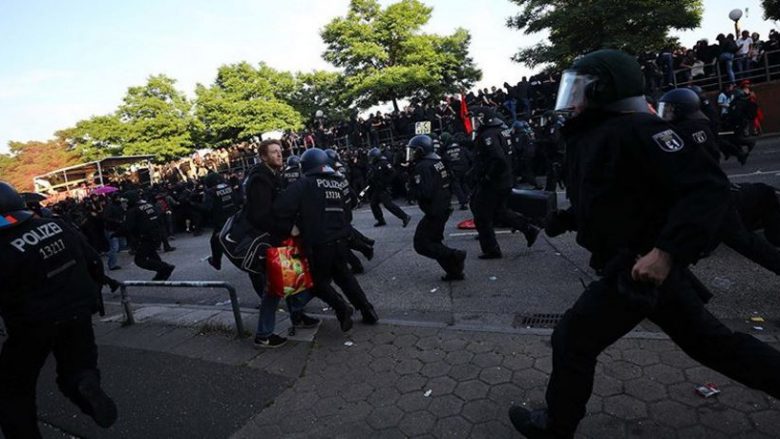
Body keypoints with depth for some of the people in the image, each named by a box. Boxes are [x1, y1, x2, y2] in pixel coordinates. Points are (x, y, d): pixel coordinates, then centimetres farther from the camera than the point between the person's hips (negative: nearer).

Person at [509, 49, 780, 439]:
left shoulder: (633, 129, -19)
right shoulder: (587, 138, 10)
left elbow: (708, 186, -25)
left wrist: (666, 250, -34)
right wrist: (559, 220, 6)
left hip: (643, 268, -9)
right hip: (632, 264, 10)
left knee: (572, 342, 3)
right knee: (706, 339, 23)